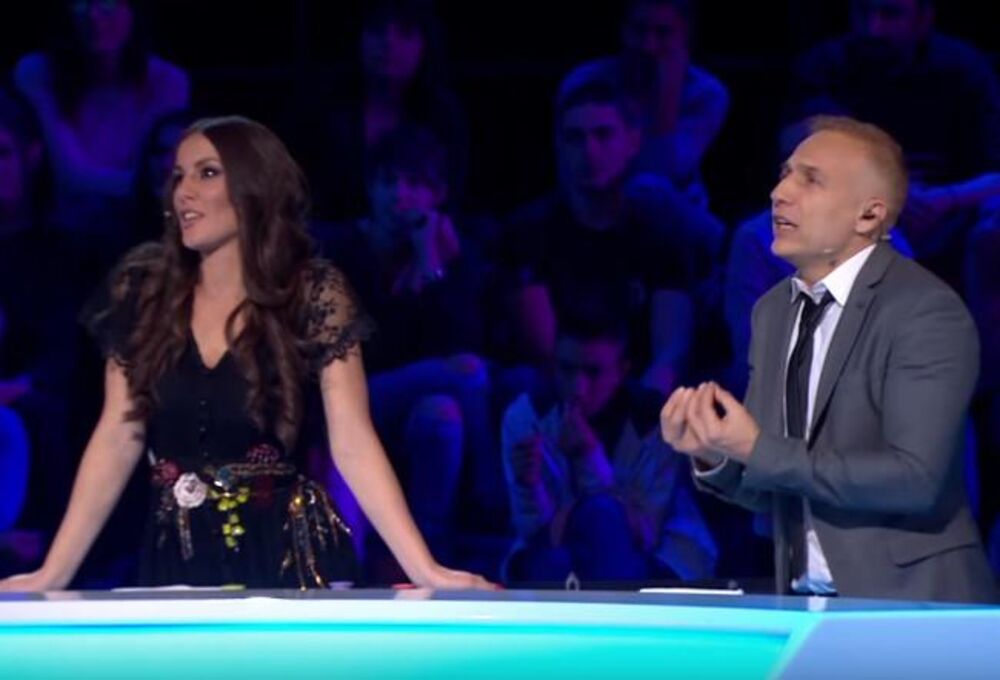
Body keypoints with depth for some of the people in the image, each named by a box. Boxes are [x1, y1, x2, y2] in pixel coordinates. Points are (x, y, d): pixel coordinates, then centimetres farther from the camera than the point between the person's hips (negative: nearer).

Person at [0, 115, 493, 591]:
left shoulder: (314, 295, -7)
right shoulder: (143, 291, 2)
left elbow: (353, 444, -12)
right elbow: (117, 440, 2)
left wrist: (425, 571, -21)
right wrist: (53, 573, -4)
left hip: (288, 556, -3)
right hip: (177, 559, 3)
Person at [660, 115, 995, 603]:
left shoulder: (926, 311, -11)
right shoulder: (773, 311, 10)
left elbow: (916, 477, -20)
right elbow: (771, 488, 13)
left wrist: (757, 450, -20)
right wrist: (715, 455, -8)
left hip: (909, 603, -5)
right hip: (803, 601, 5)